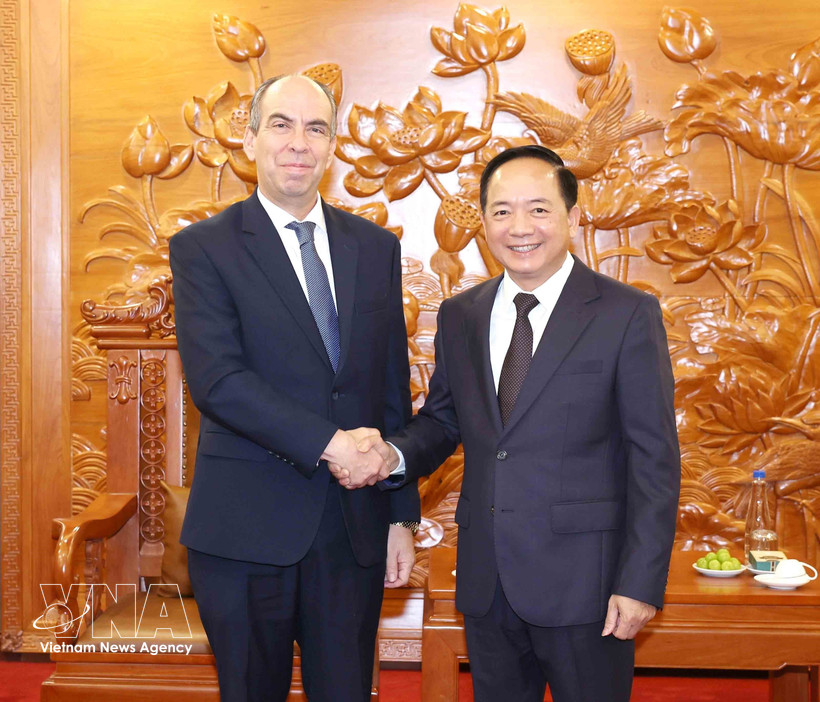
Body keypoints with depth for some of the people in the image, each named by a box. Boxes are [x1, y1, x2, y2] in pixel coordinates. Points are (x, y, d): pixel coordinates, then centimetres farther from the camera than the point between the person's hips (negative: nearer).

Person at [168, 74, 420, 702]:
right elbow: (216, 380, -15)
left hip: (356, 528, 3)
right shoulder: (203, 248, -3)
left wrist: (403, 515, 6)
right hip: (247, 527, -3)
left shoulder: (376, 248, 8)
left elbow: (394, 386, 9)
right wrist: (328, 443, -20)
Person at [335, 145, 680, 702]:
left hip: (581, 583, -4)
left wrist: (641, 584, -13)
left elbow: (655, 459, -9)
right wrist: (395, 455, -7)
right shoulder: (459, 317, 6)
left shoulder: (628, 315, -8)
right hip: (485, 582, 4)